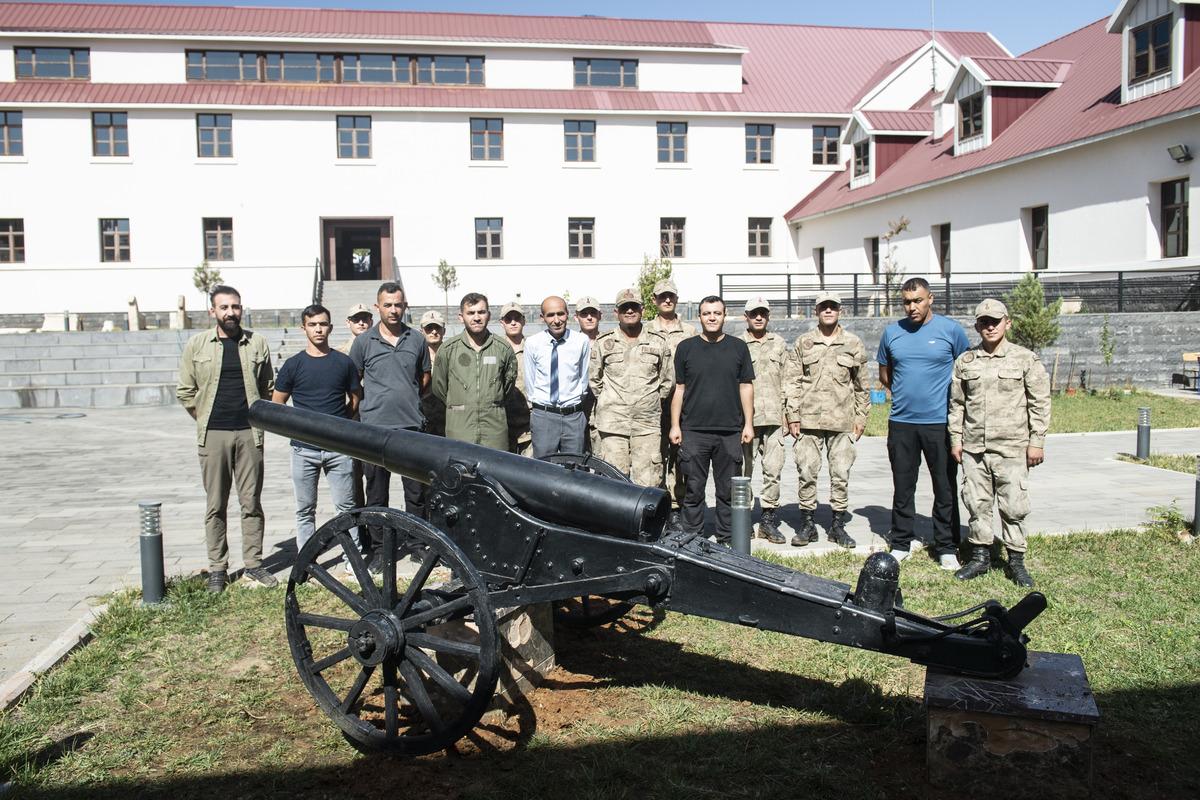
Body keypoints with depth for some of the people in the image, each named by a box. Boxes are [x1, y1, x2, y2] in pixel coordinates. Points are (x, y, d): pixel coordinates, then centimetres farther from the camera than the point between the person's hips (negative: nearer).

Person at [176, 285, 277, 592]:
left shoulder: (257, 343, 5)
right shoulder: (196, 344, 3)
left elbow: (269, 388, 12)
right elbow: (185, 391, 7)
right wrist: (206, 420, 5)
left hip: (249, 433, 1)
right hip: (213, 435, 0)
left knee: (252, 502, 5)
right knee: (215, 505, 6)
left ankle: (253, 564, 15)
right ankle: (217, 568, 14)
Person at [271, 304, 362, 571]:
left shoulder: (343, 362, 4)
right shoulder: (293, 365, 2)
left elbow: (355, 399, 13)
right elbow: (276, 405, 7)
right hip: (304, 448, 0)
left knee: (345, 505, 3)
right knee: (305, 509, 8)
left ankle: (352, 555, 14)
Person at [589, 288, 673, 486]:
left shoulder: (658, 343, 9)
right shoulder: (603, 343, 7)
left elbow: (668, 380, 18)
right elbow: (593, 380, 14)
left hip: (648, 423, 1)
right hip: (613, 423, 0)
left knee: (647, 484, -3)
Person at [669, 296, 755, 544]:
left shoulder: (738, 347, 8)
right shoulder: (686, 347, 6)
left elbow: (746, 387, 9)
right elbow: (679, 389, 7)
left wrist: (748, 424, 3)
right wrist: (675, 425, 2)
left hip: (730, 431, 1)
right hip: (693, 431, -1)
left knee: (728, 490, 7)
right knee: (693, 490, 4)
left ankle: (726, 540, 18)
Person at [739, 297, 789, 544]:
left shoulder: (779, 344, 14)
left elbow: (786, 383, 14)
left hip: (773, 418, 3)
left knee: (773, 469, 0)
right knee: (743, 471, 2)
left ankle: (768, 519, 9)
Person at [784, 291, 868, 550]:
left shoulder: (854, 344, 8)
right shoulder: (803, 343, 7)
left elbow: (861, 385, 12)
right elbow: (791, 381, 6)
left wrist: (861, 417, 7)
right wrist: (792, 415, -1)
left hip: (842, 421, 0)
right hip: (808, 420, 0)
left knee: (841, 474, 3)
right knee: (807, 472, 1)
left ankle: (838, 525, 14)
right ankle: (806, 523, 12)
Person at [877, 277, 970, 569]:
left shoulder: (950, 329, -1)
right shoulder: (892, 332, 6)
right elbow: (884, 374, 18)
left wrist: (955, 402, 5)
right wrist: (906, 393, 10)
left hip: (940, 422, -2)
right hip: (901, 422, 2)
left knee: (945, 489, 5)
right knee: (903, 488, 10)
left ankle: (946, 548, 16)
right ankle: (900, 544, 21)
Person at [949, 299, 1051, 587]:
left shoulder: (1026, 359, 1)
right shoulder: (965, 361, 8)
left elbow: (1040, 403, 1)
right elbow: (956, 404, 12)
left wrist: (1037, 441, -3)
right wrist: (956, 439, 7)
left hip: (1012, 447, -3)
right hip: (973, 447, 3)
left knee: (1014, 504, 0)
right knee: (976, 502, 8)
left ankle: (1016, 560, 13)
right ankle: (980, 556, 20)